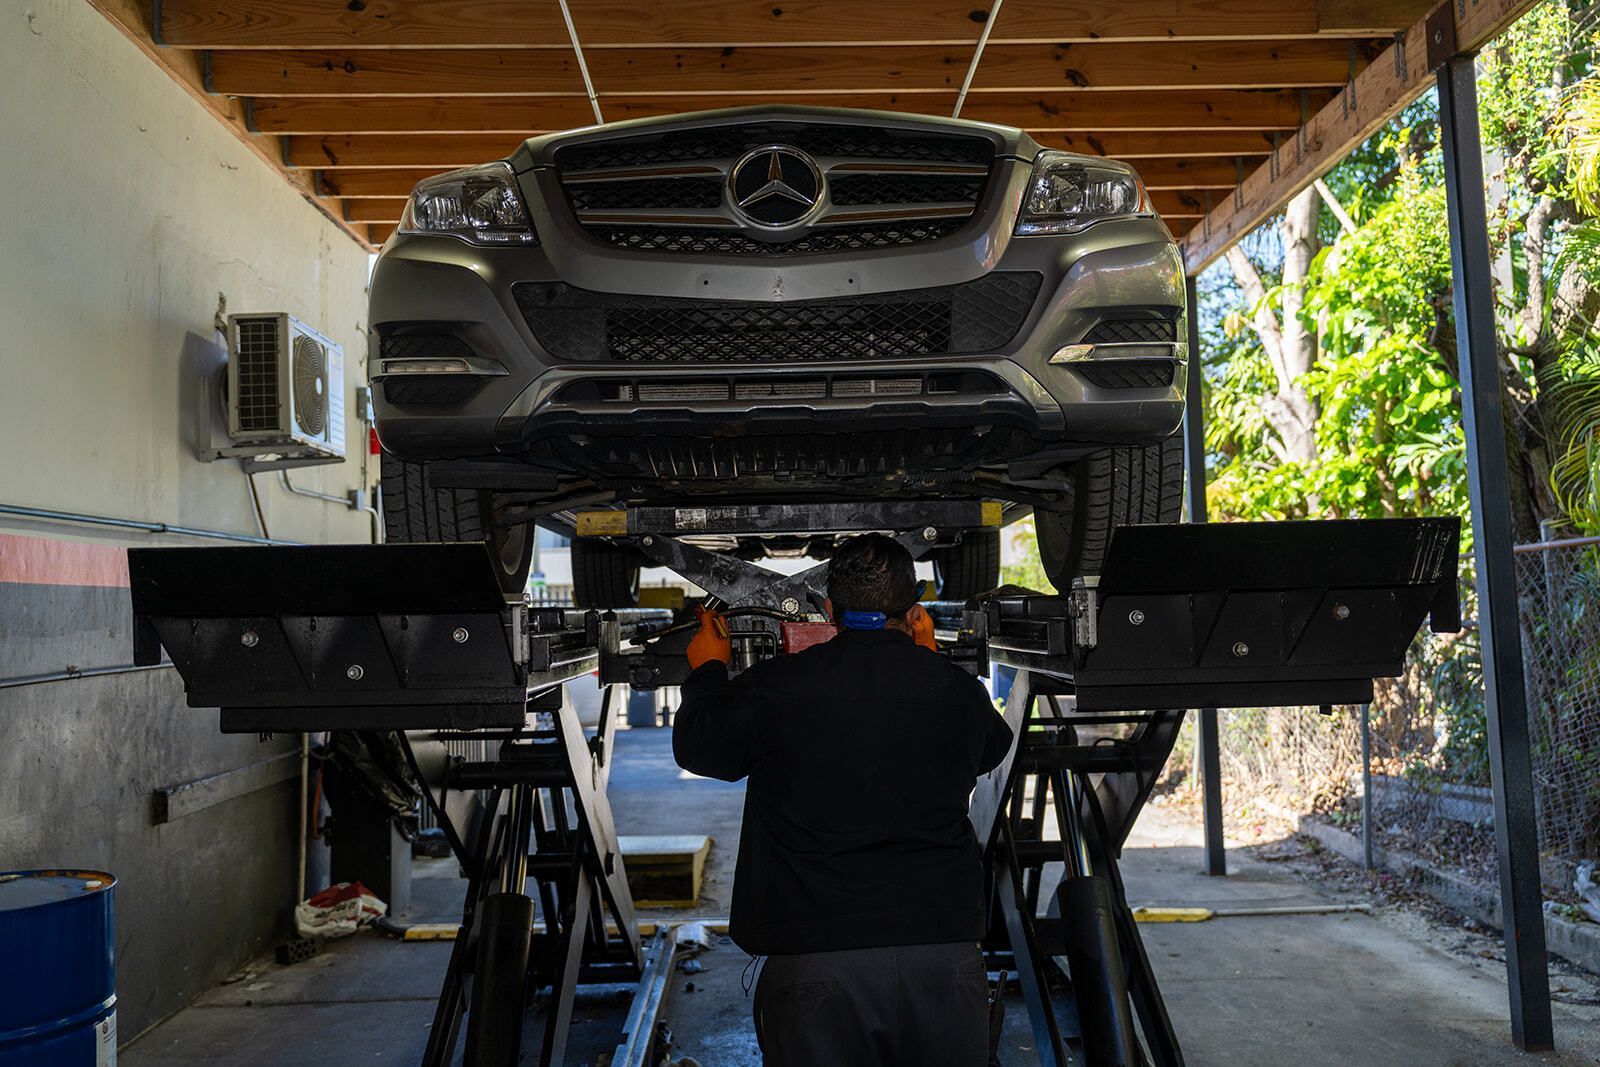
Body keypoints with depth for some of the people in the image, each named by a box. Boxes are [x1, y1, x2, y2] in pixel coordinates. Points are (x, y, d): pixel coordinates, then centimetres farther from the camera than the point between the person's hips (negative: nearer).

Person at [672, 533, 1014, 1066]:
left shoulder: (771, 687, -6)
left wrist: (708, 671, 33)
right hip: (942, 955, 2)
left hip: (812, 959, -1)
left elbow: (695, 746, 14)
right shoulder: (959, 691, 0)